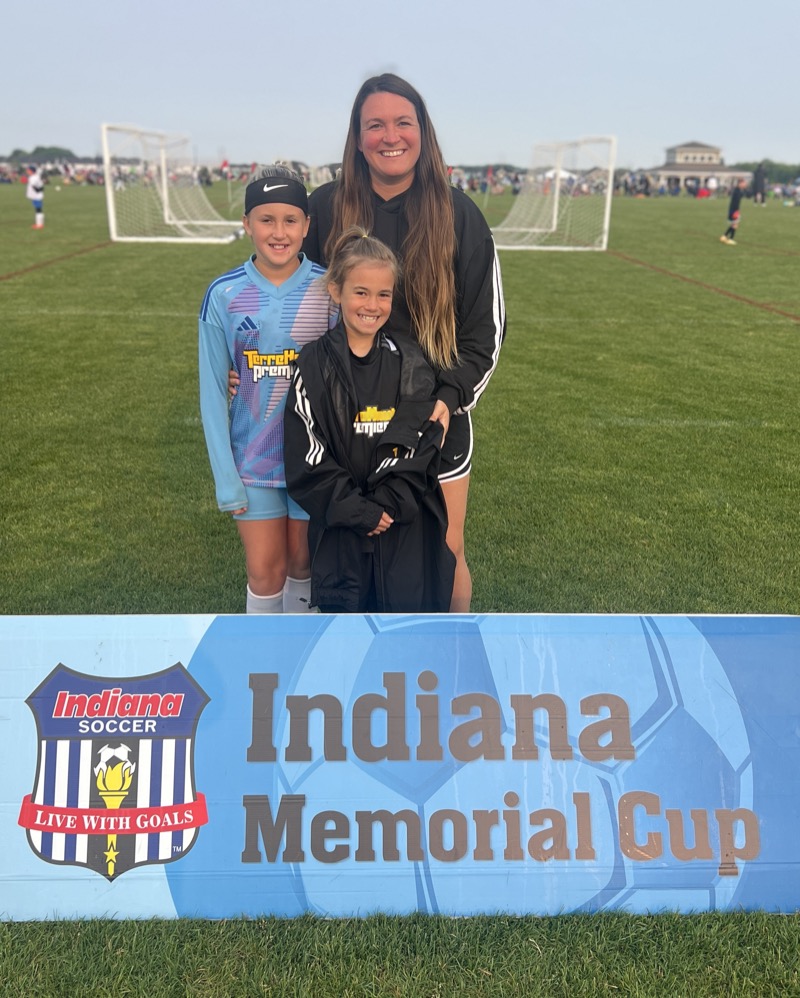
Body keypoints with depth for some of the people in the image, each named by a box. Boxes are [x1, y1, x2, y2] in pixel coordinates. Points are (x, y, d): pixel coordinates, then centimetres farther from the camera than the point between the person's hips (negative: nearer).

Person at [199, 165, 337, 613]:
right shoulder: (224, 295, -8)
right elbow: (213, 391, -3)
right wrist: (225, 477, -5)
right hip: (253, 458, 0)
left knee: (302, 562, 16)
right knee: (264, 572, 7)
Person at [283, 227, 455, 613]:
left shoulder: (408, 361, 0)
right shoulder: (315, 365, -4)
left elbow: (419, 443, -4)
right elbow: (308, 455, -8)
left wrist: (386, 504, -14)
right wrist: (359, 511, -13)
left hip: (407, 526, 1)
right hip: (339, 523, -1)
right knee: (343, 609, 14)